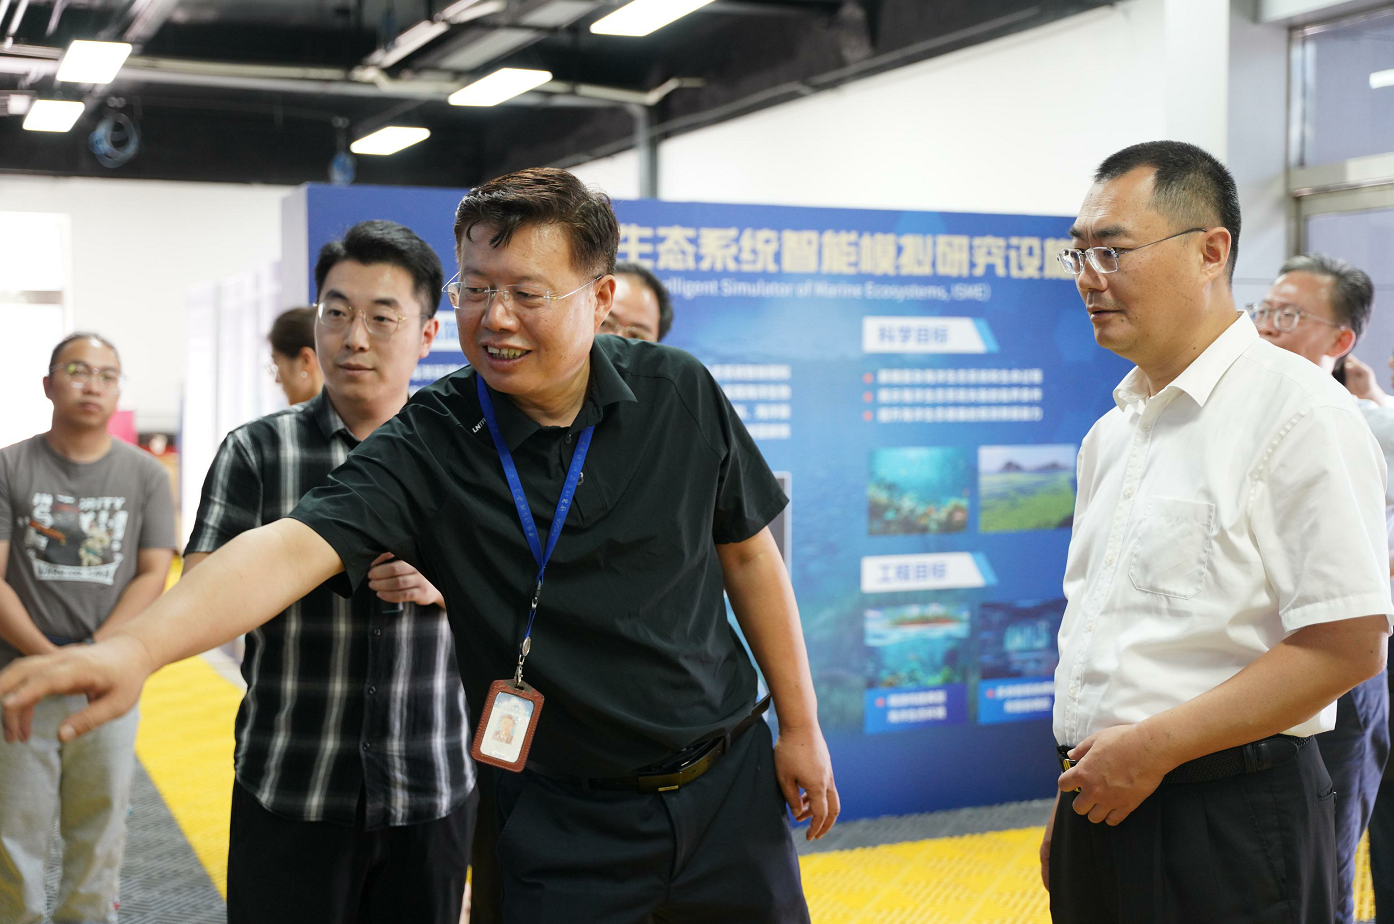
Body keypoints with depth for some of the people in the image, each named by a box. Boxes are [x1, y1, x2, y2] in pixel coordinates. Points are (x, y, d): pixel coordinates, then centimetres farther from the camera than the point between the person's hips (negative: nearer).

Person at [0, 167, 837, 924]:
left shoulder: (680, 394, -7)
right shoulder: (429, 446, -14)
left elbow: (748, 552, 4)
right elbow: (296, 546, -28)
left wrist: (801, 725, 7)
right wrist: (139, 649, -44)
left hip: (728, 782, 3)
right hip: (568, 822, -2)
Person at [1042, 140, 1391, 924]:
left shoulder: (1296, 407, -12)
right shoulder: (1112, 432, 11)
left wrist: (1153, 747, -17)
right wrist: (1072, 803, 13)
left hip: (1227, 828, -6)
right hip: (1101, 809, 7)